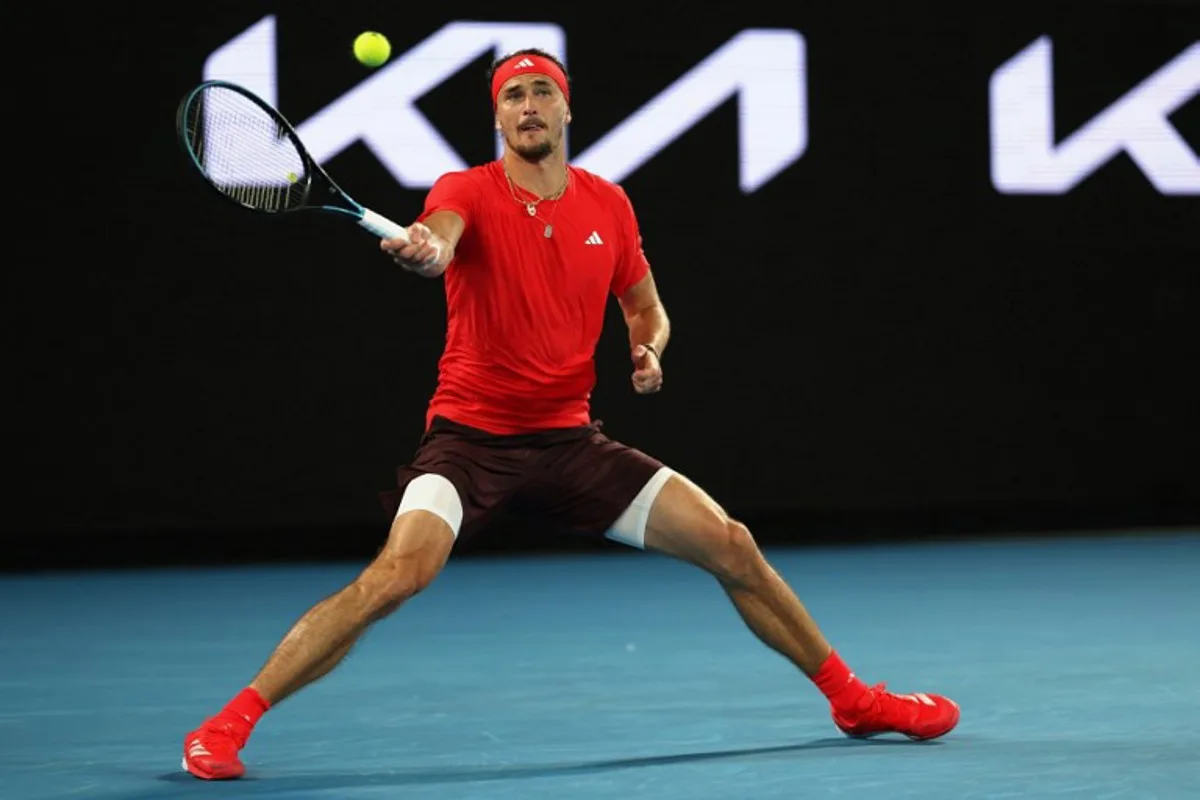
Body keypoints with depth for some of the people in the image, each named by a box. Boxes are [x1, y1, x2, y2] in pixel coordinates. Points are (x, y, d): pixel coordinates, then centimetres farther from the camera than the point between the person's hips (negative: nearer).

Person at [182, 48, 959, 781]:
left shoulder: (608, 204, 4)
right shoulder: (468, 193, -9)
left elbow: (647, 307, 19)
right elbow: (439, 238, -34)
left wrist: (649, 351, -4)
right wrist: (421, 249, -59)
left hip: (569, 438, 4)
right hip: (471, 435, -4)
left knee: (731, 546, 0)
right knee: (397, 574, -29)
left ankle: (852, 699, 20)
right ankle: (230, 723, -21)